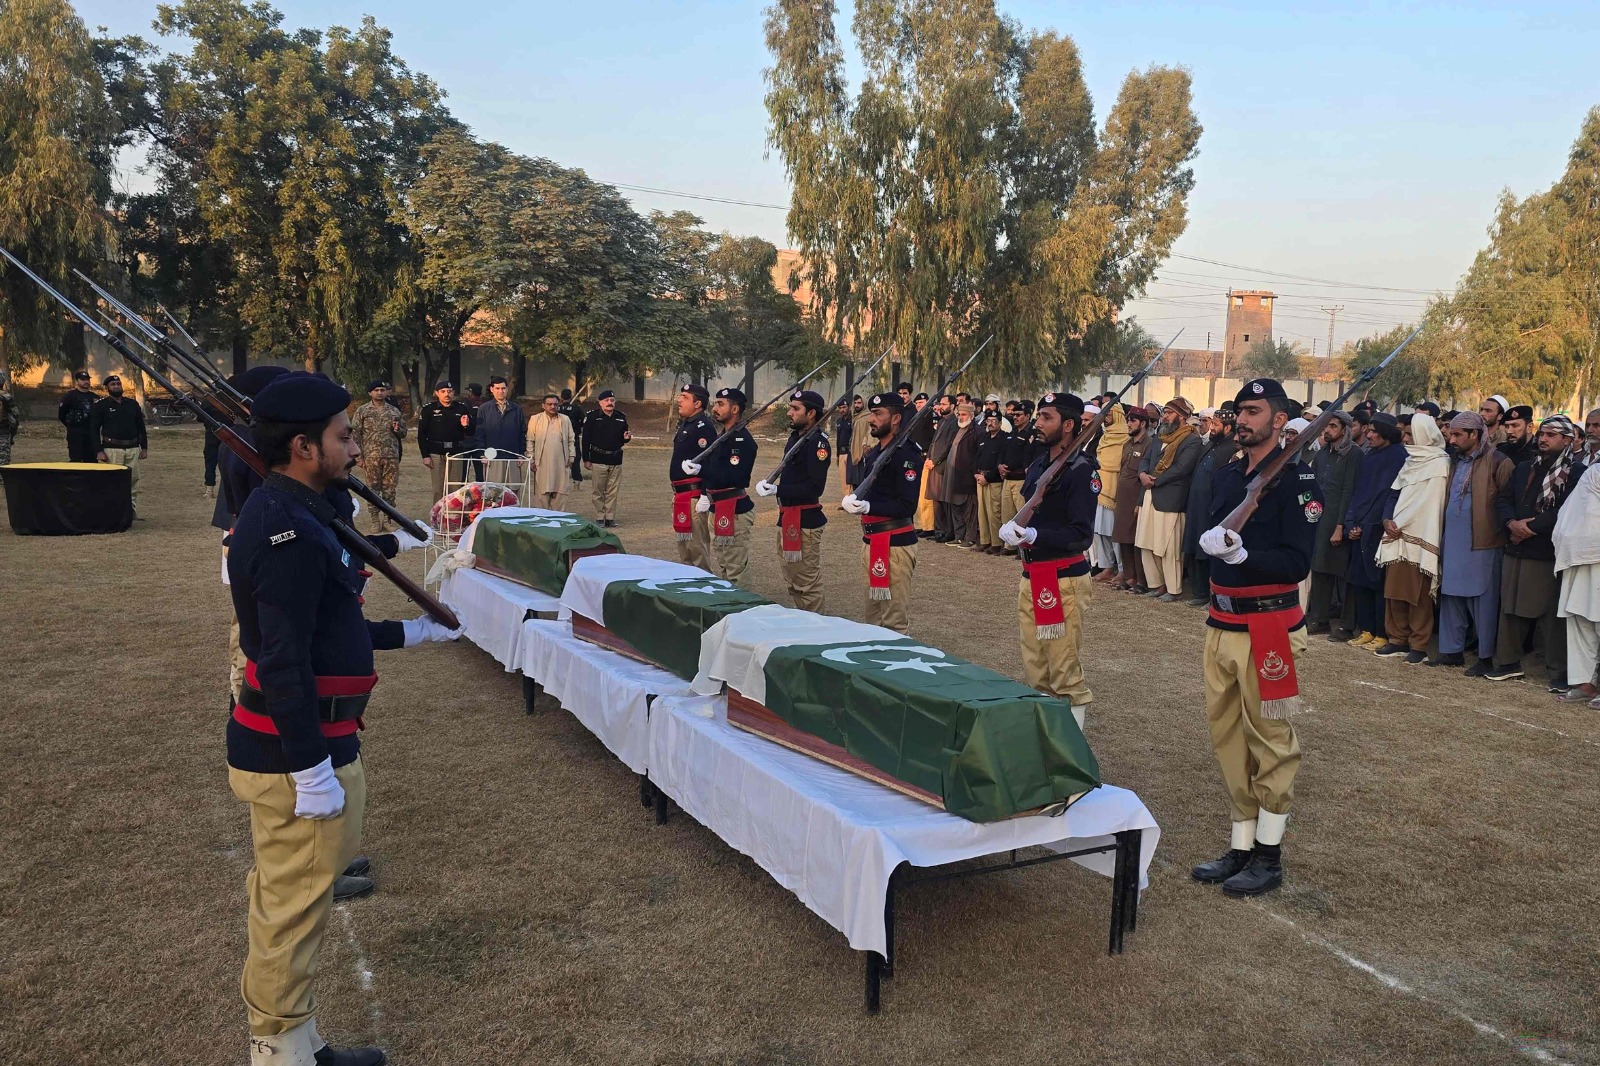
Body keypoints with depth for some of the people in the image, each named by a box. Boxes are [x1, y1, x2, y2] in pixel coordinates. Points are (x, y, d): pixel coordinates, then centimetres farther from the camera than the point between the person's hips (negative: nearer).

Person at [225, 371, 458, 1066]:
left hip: (305, 741, 11)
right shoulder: (290, 533, -22)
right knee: (294, 905, 3)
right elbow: (284, 663, -25)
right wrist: (313, 771, -23)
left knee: (289, 896, 20)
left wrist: (410, 633, 22)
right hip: (295, 754, -11)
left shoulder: (291, 514, 10)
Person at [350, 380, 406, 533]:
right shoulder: (362, 411, 3)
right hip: (371, 457, -2)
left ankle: (387, 520, 12)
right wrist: (359, 456, -6)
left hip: (391, 457, 2)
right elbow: (356, 434, 0)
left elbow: (403, 432, 18)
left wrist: (397, 430, -6)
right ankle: (375, 521, 9)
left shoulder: (394, 411, 11)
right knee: (373, 490, 2)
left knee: (390, 490, 3)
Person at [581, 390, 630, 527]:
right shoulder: (592, 417, -2)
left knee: (613, 492, 5)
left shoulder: (621, 418, 10)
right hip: (598, 460, -3)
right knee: (599, 491, 3)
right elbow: (585, 439, -3)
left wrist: (626, 437, -6)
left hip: (616, 461, 3)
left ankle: (610, 518, 13)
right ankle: (599, 518, 10)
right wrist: (586, 459, -6)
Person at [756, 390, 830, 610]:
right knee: (791, 581, 20)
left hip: (805, 519, -10)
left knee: (807, 583, -2)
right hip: (787, 516, 10)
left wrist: (778, 490, -25)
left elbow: (815, 487, -24)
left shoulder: (818, 443, -17)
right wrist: (769, 484, 7)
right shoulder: (795, 437, 12)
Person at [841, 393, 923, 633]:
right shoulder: (872, 453, 15)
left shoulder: (906, 453, -13)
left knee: (895, 622, -5)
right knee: (873, 615, 19)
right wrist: (852, 499, 5)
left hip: (894, 543, -9)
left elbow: (907, 505, -20)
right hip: (870, 539, 10)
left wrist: (869, 507, -27)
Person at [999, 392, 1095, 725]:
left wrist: (1034, 535, -27)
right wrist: (1012, 528, 5)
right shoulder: (1039, 464, 12)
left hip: (1063, 578, -9)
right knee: (1034, 666, 16)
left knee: (1066, 671, -3)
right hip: (1031, 575, 9)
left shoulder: (1080, 470, -13)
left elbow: (1082, 533, -20)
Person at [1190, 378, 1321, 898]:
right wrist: (1209, 541, 0)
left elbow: (1297, 564, -17)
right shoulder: (1226, 475, 12)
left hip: (1268, 627, -7)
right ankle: (1242, 846, 25)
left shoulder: (1297, 479, -10)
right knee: (1226, 733, 13)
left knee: (1270, 739, 2)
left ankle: (1269, 857, 15)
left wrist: (1243, 555, -28)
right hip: (1222, 624, 8)